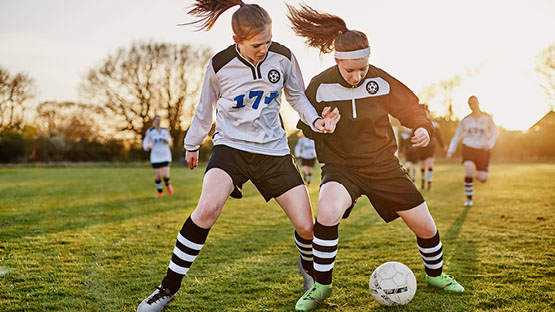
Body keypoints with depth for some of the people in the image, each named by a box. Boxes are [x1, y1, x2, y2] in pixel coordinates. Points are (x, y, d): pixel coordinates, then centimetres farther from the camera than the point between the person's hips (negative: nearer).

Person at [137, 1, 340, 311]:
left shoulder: (283, 57, -6)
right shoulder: (220, 66, -11)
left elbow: (297, 95, 12)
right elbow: (205, 109, 7)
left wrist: (316, 120, -6)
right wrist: (192, 144, 19)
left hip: (273, 149, 2)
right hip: (231, 146, -2)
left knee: (307, 226, -3)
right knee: (208, 207, -30)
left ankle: (309, 267, 36)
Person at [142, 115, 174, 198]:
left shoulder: (165, 131, 7)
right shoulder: (150, 131, 3)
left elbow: (169, 138, 25)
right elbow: (146, 141, 7)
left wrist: (167, 141, 1)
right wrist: (146, 147, -15)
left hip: (165, 155, 0)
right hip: (155, 157, 0)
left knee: (165, 175, -13)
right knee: (158, 176, -1)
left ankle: (167, 184, 20)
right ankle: (159, 192, 21)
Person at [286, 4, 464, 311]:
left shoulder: (381, 81, -8)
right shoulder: (320, 86, -11)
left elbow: (411, 108, 5)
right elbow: (307, 127, 1)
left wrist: (422, 126, -16)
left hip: (384, 166, 2)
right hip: (341, 167, -2)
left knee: (426, 227, 4)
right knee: (327, 212, -34)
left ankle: (435, 274, 38)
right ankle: (321, 286, -13)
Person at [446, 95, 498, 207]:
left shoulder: (487, 118, 2)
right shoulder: (465, 120, 4)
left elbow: (495, 133, 8)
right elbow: (456, 136, 9)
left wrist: (489, 144, -11)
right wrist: (451, 150, -1)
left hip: (482, 149, 0)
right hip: (468, 147, 0)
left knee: (483, 179, -10)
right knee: (469, 170, -25)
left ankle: (479, 175, 32)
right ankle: (469, 198, -9)